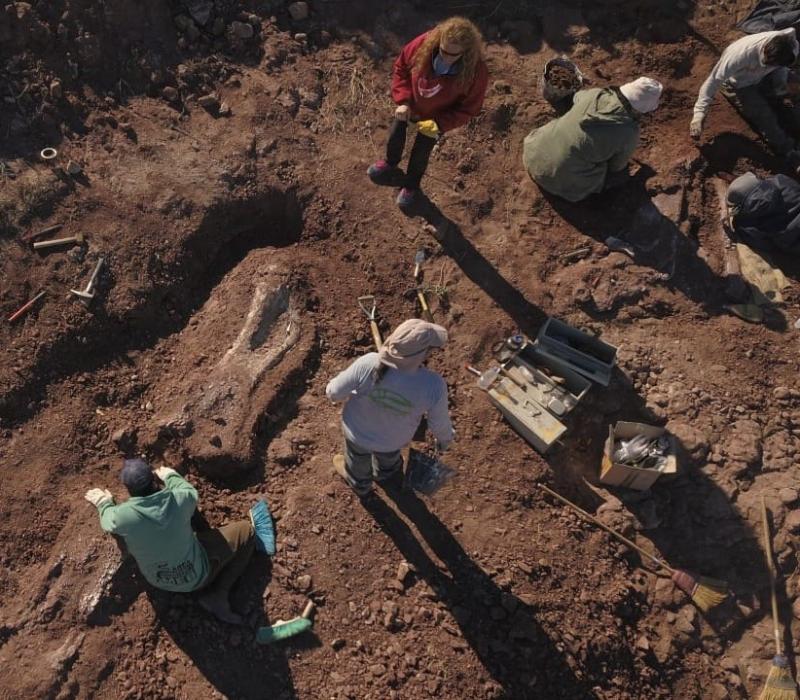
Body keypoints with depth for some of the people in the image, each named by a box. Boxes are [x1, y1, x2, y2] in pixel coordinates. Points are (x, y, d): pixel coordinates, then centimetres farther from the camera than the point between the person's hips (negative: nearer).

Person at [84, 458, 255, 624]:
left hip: (159, 582, 2)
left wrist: (104, 503, 21)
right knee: (246, 530, 11)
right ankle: (218, 595, 2)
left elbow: (109, 523, 1)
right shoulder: (179, 500, -27)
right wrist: (170, 476, 19)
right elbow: (190, 492, 1)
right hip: (197, 575, -2)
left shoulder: (123, 516, -27)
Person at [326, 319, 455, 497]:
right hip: (393, 437, 1)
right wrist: (445, 439, 7)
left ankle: (359, 483, 67)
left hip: (358, 430, 0)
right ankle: (384, 471, 71)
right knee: (387, 455, 37)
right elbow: (439, 422, -16)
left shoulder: (369, 365, -38)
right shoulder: (433, 386, -36)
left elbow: (335, 392, -22)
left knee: (358, 458, 34)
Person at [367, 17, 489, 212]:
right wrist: (402, 100, -22)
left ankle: (412, 185, 49)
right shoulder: (424, 43, -32)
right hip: (409, 105, 3)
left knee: (421, 152, 16)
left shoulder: (476, 72, -37)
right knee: (395, 135, 24)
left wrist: (439, 124, -30)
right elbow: (401, 66, -13)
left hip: (434, 117, -3)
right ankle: (390, 165, 60)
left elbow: (469, 108, -22)